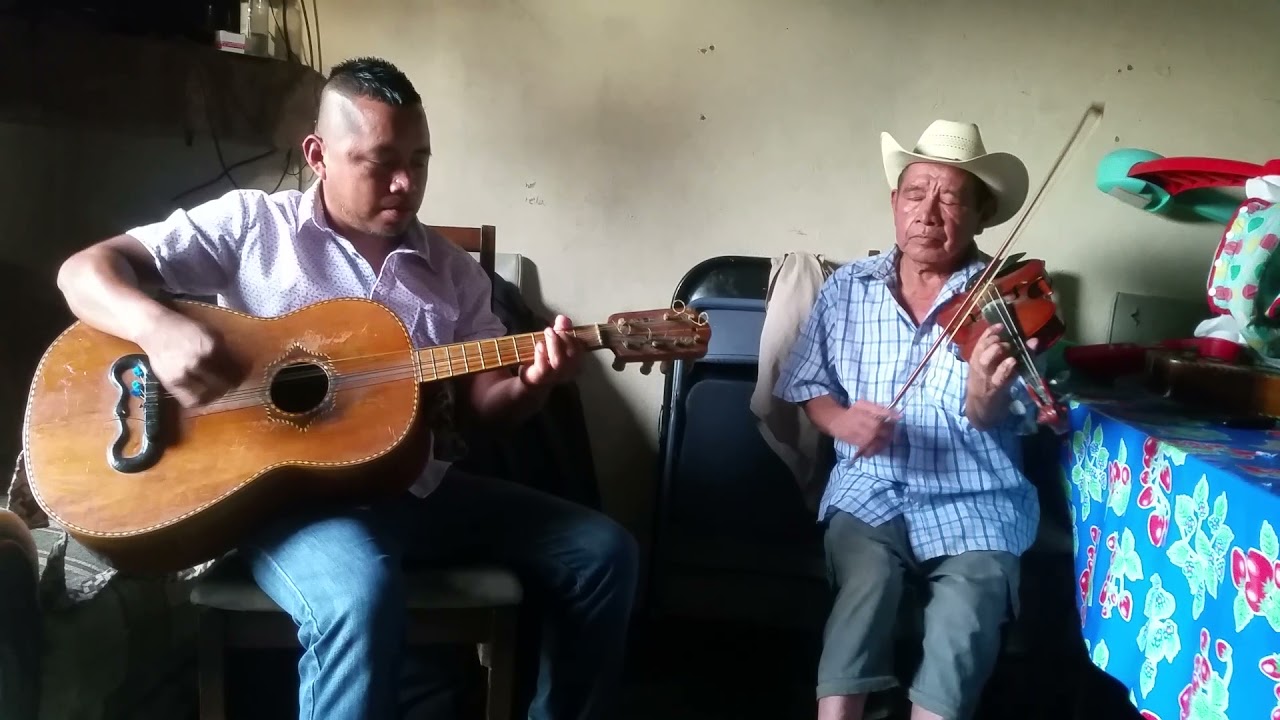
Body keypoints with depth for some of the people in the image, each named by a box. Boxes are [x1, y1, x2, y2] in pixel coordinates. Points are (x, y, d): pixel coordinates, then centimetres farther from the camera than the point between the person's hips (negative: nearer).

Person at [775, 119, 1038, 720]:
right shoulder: (846, 289, 5)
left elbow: (1005, 421, -11)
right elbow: (808, 385, 13)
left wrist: (984, 400, -35)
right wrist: (839, 420, -9)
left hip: (975, 503, -1)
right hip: (871, 492, 1)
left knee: (961, 625, -26)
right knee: (869, 577, -29)